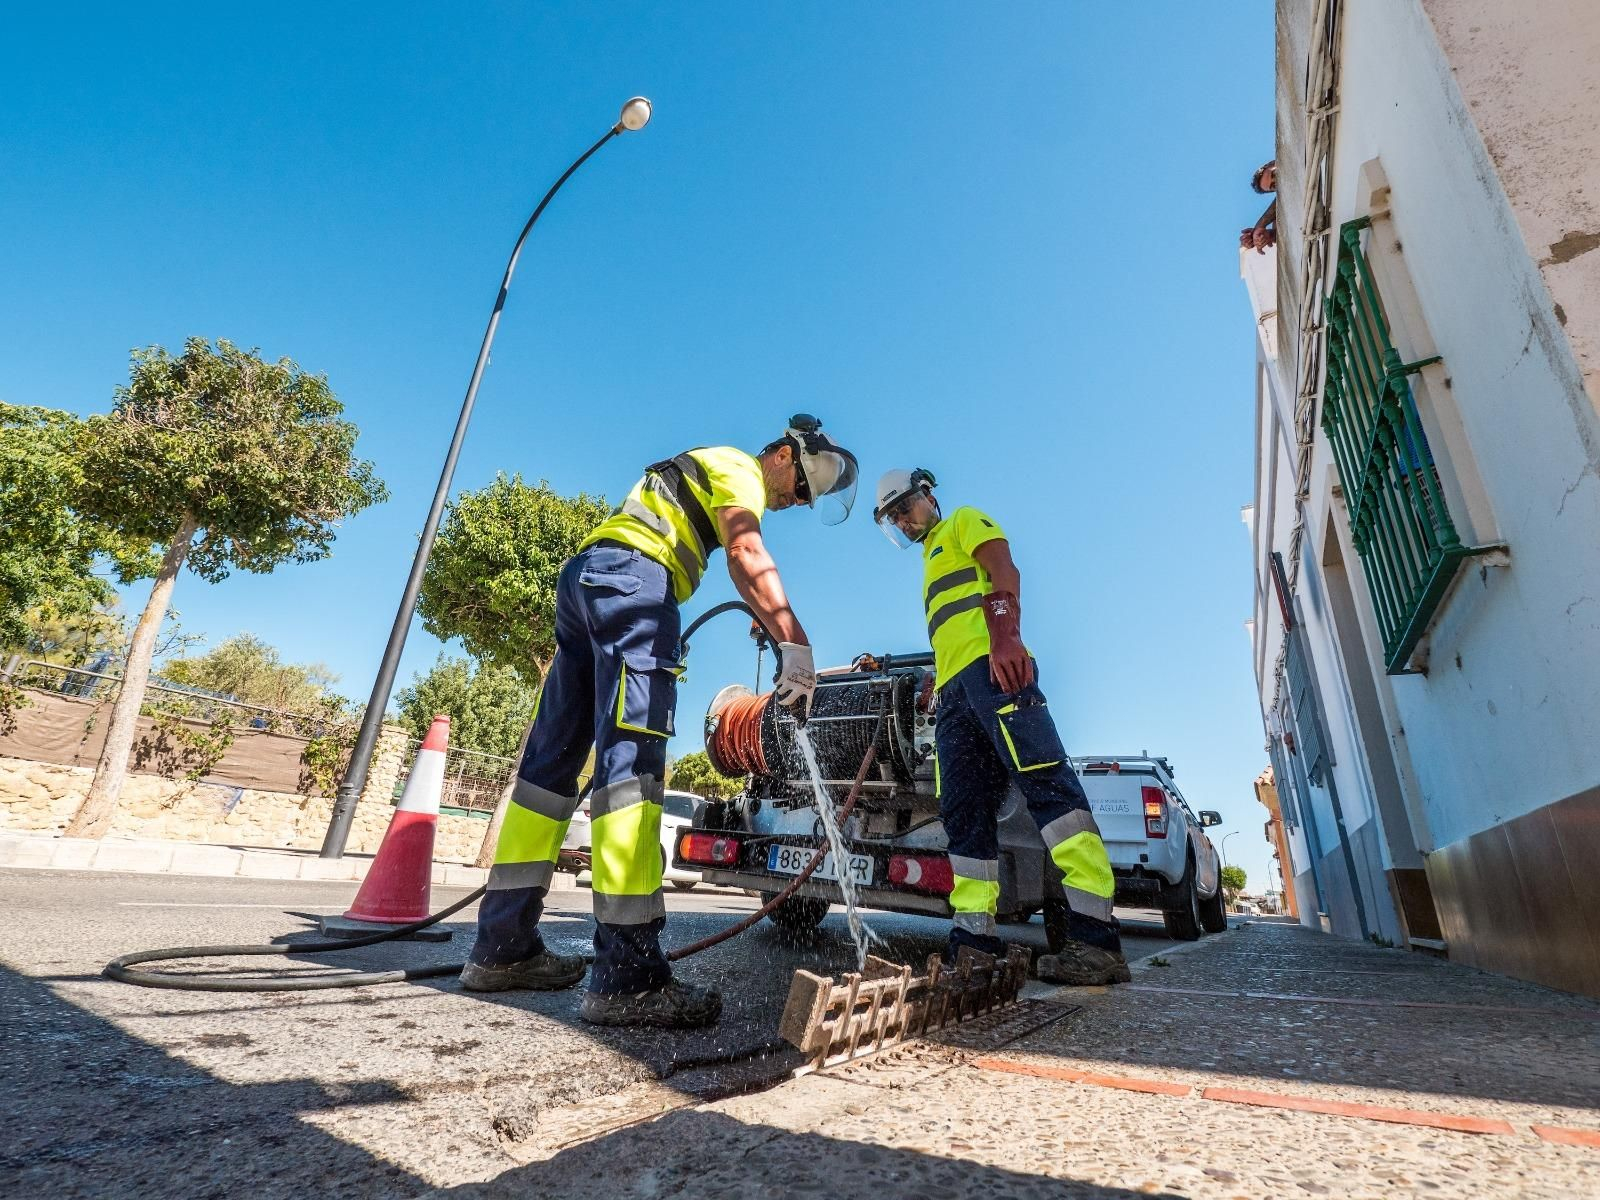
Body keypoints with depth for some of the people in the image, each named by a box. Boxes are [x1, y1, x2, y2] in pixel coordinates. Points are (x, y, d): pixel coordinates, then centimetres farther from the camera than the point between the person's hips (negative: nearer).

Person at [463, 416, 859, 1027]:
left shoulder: (703, 473, 33)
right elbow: (746, 554, -17)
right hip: (633, 578, -10)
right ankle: (627, 976, -21)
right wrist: (794, 642, -28)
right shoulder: (739, 469, 3)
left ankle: (502, 947, 11)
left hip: (583, 576, 10)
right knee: (631, 759, -18)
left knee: (553, 757, 5)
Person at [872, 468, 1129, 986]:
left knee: (1045, 782, -18)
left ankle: (1094, 934, -22)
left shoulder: (964, 522, 14)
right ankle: (974, 937, -1)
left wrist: (1006, 635, -22)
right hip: (953, 689, 9)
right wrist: (934, 685, 21)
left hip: (989, 667, -9)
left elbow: (1004, 571, -5)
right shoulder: (932, 564, 37)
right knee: (963, 812, 0)